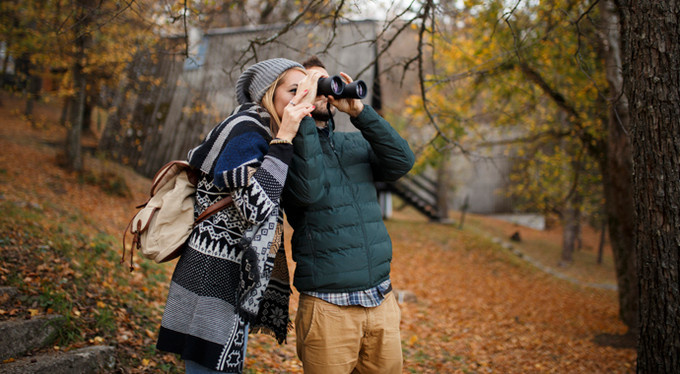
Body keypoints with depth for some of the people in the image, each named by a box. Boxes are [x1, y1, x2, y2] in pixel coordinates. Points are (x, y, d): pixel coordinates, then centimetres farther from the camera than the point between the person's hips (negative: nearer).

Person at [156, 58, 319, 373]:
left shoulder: (258, 132, 14)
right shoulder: (246, 132, -15)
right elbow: (255, 205, -29)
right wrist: (284, 139, -24)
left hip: (229, 278, 10)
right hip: (213, 278, -10)